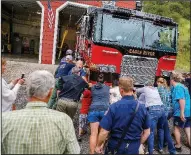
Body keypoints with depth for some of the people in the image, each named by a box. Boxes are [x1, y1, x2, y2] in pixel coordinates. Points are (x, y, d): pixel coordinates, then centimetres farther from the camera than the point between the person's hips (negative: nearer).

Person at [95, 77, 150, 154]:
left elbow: (104, 132, -16)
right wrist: (138, 144, 15)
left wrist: (98, 145, 0)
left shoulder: (114, 107, -19)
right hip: (134, 148, 2)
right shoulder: (142, 108, -9)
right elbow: (147, 132, 1)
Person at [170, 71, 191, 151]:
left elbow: (182, 100, -25)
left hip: (181, 112, -8)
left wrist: (182, 113, -26)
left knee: (176, 128, 7)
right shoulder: (182, 86, 14)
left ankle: (178, 146, 19)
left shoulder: (177, 87, -16)